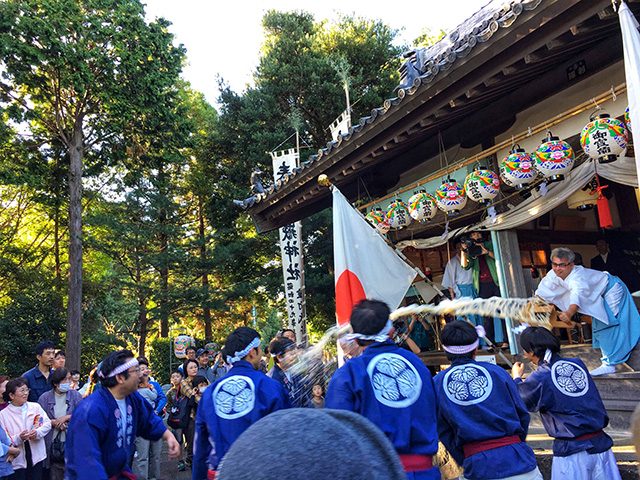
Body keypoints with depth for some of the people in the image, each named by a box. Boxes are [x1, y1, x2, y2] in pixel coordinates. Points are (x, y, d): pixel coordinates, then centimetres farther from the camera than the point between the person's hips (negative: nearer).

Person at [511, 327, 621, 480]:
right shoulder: (577, 364, 2)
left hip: (571, 450, -5)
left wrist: (517, 378, 19)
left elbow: (520, 402, 2)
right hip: (601, 444, 5)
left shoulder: (540, 378, -12)